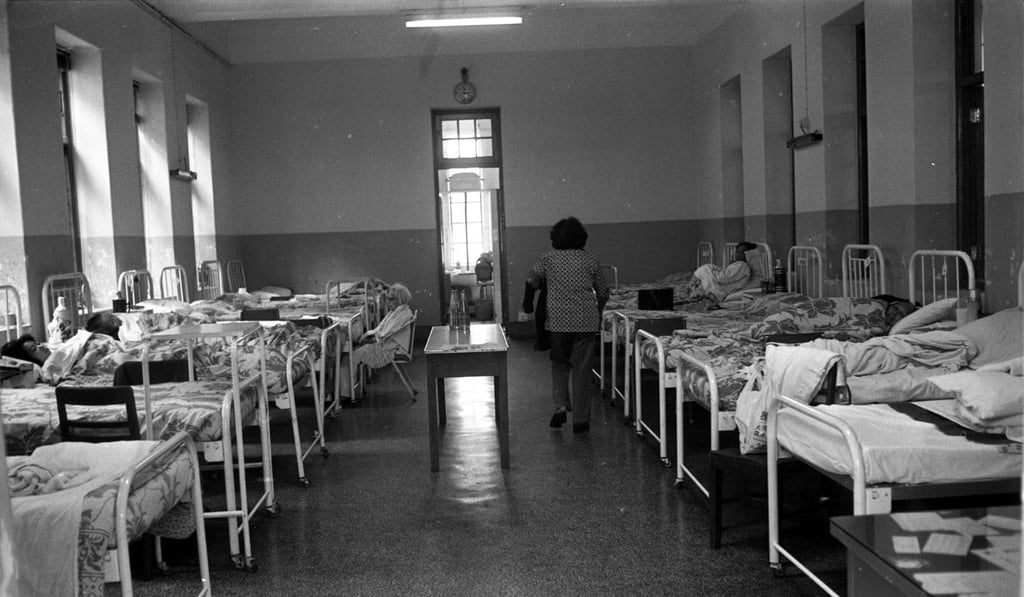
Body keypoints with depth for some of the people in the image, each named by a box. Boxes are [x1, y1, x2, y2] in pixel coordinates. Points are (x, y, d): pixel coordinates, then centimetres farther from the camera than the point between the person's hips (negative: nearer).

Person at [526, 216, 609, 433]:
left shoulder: (548, 259, 1)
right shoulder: (589, 261, 4)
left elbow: (532, 280, -1)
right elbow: (603, 292, 10)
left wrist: (544, 284, 21)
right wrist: (598, 314, 27)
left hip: (558, 320, 0)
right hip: (586, 321, 0)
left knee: (559, 364, 19)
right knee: (581, 368, 5)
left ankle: (561, 406, 3)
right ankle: (580, 419, 8)